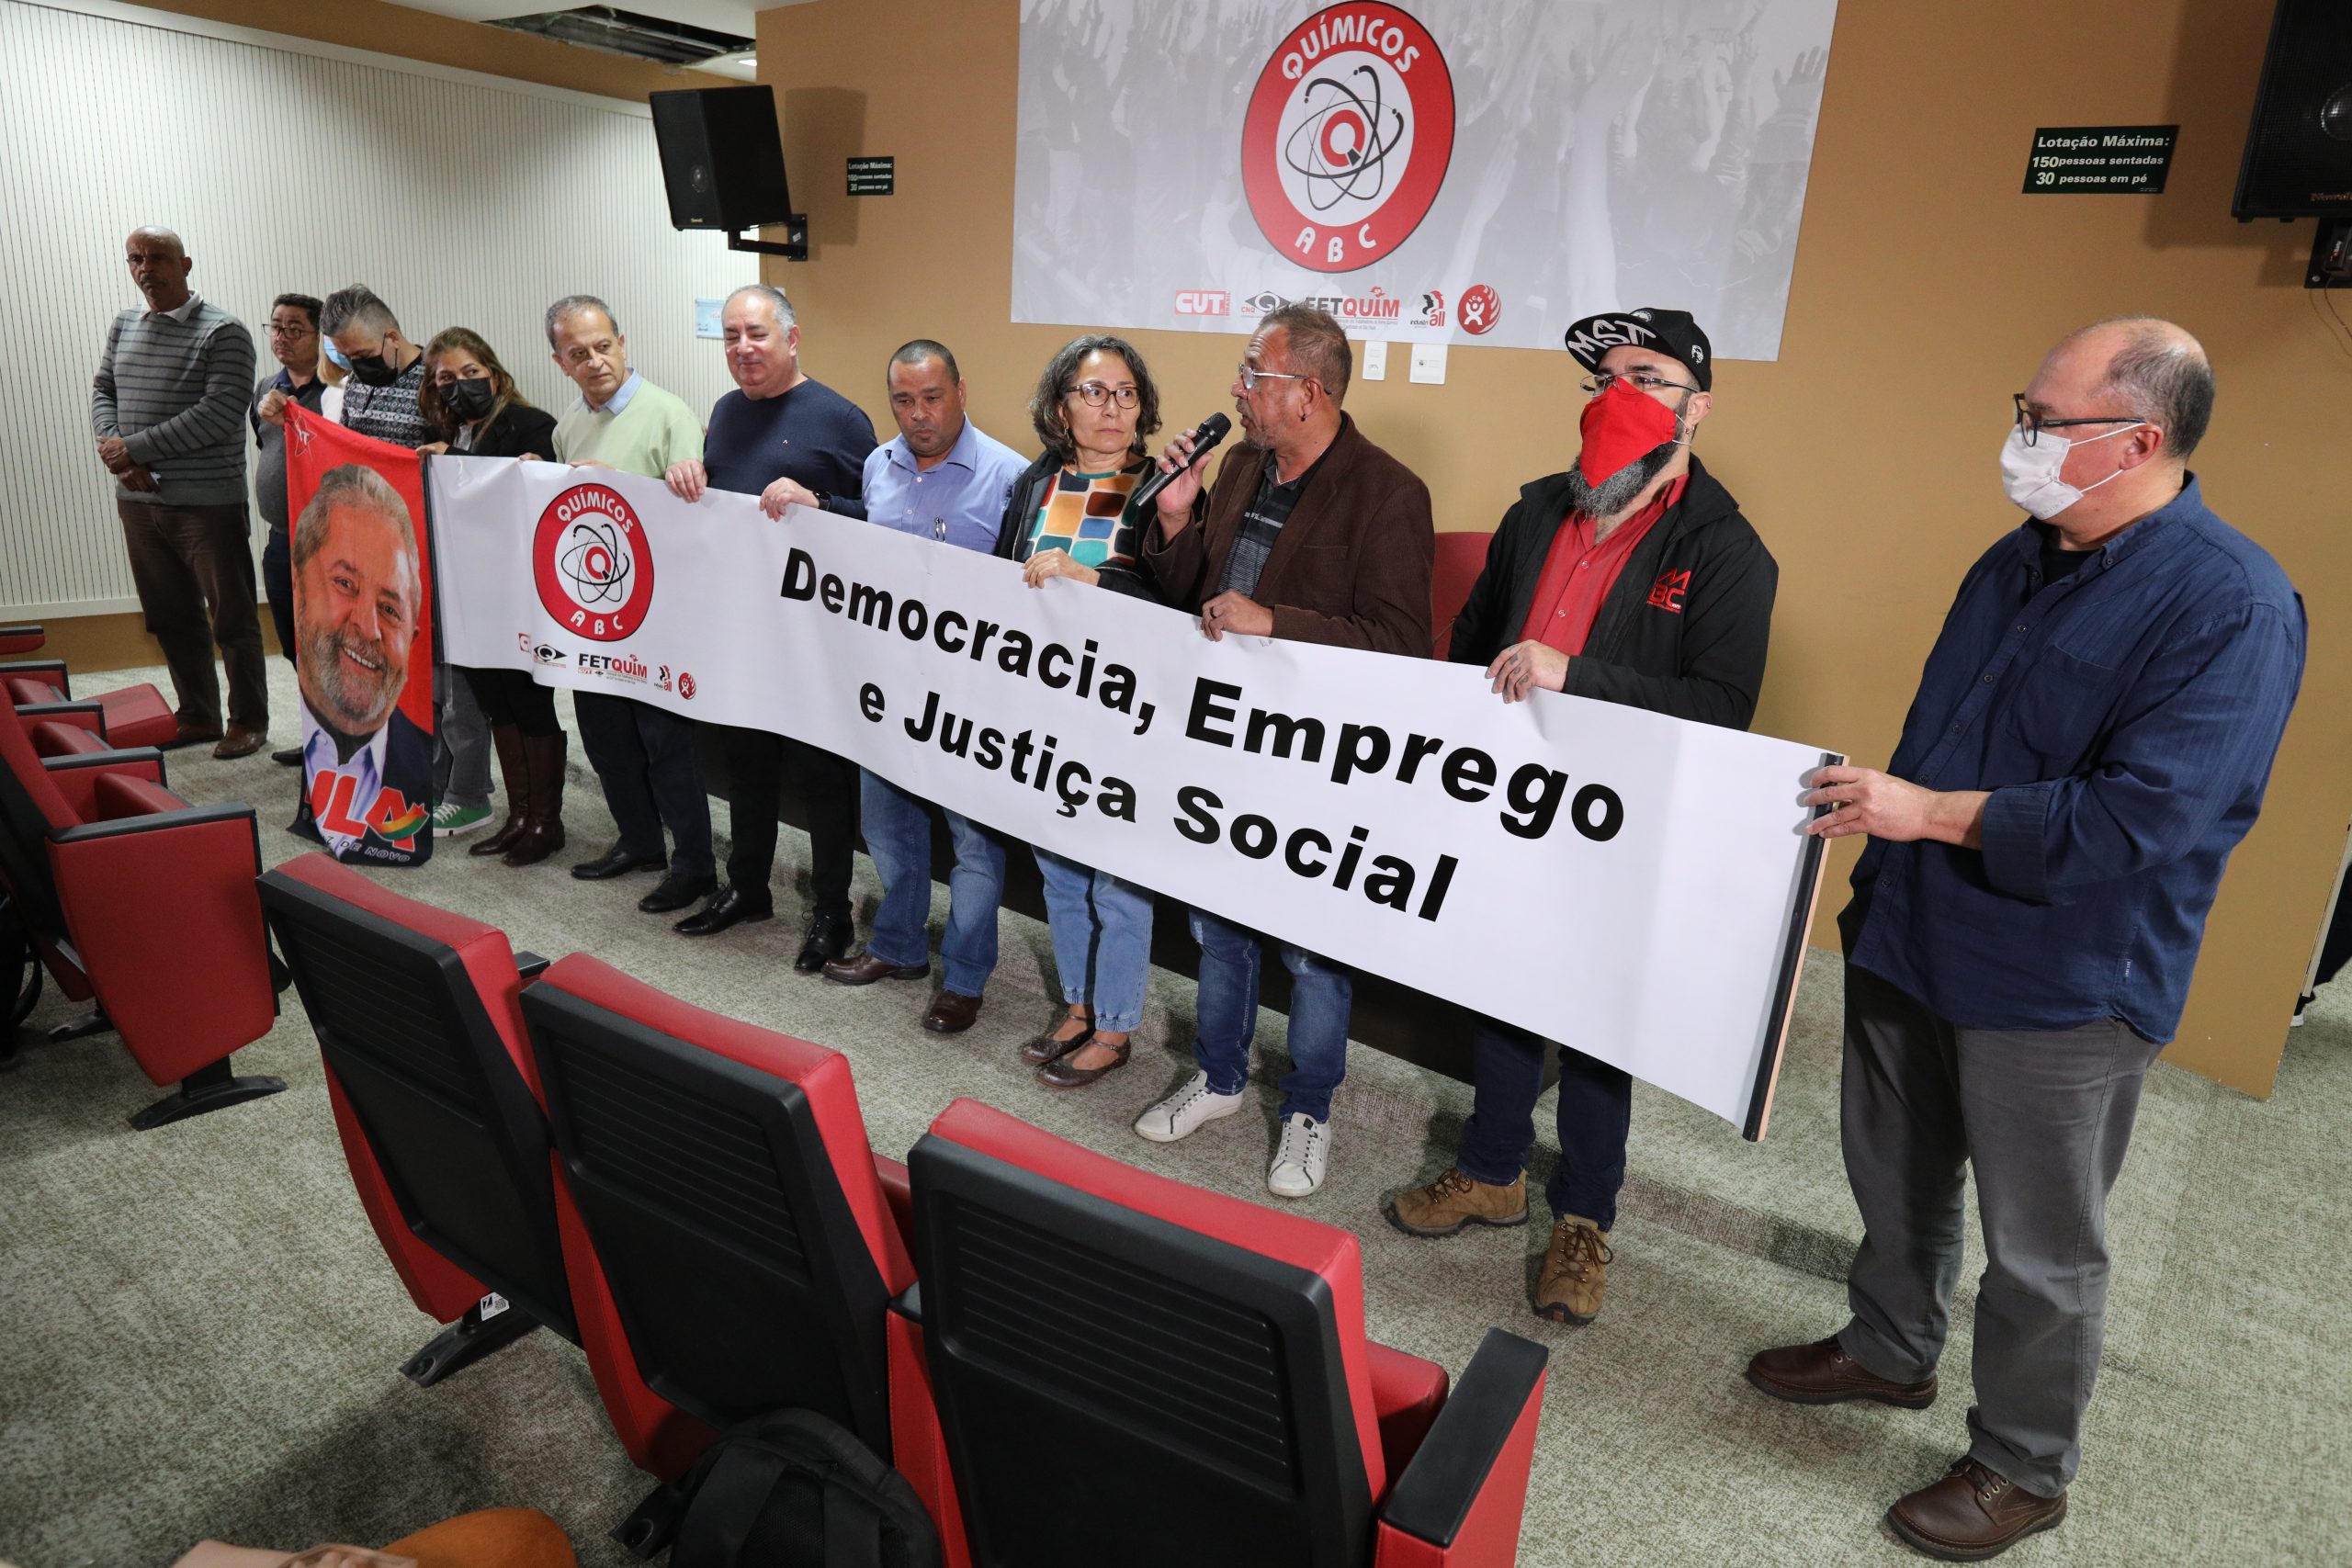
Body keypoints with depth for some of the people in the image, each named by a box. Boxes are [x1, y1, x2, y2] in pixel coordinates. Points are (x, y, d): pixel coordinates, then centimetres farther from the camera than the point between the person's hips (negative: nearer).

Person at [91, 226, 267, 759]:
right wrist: (113, 448, -5)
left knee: (232, 618, 1)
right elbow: (102, 390, 16)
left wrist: (135, 447, -14)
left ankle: (248, 721, 12)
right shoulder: (122, 327, 14)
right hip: (138, 498, 7)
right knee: (172, 618, 13)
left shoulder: (223, 333, -8)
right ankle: (197, 716, 24)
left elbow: (218, 413, -17)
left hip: (207, 501, -7)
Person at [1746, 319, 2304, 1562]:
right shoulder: (2018, 561, 7)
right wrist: (1877, 883, 18)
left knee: (2039, 1252, 10)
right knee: (1894, 1178, 23)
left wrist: (1929, 813, -23)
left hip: (2057, 989, -7)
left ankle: (2024, 1468, 32)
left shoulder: (2231, 605, -18)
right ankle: (1890, 1349, 46)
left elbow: (2143, 815, -26)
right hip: (1910, 944, 7)